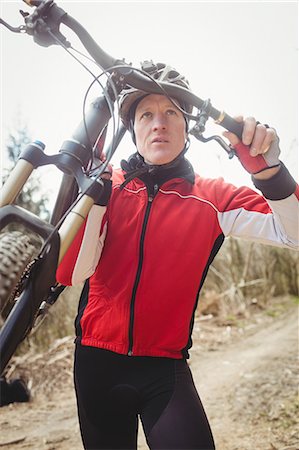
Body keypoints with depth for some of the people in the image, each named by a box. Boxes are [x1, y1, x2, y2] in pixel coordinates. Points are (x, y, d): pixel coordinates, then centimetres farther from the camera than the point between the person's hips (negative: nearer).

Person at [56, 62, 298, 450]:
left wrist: (267, 168, -30)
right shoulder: (108, 188, -4)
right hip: (98, 360, 1)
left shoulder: (212, 198, -4)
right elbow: (70, 273, -16)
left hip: (166, 368, -1)